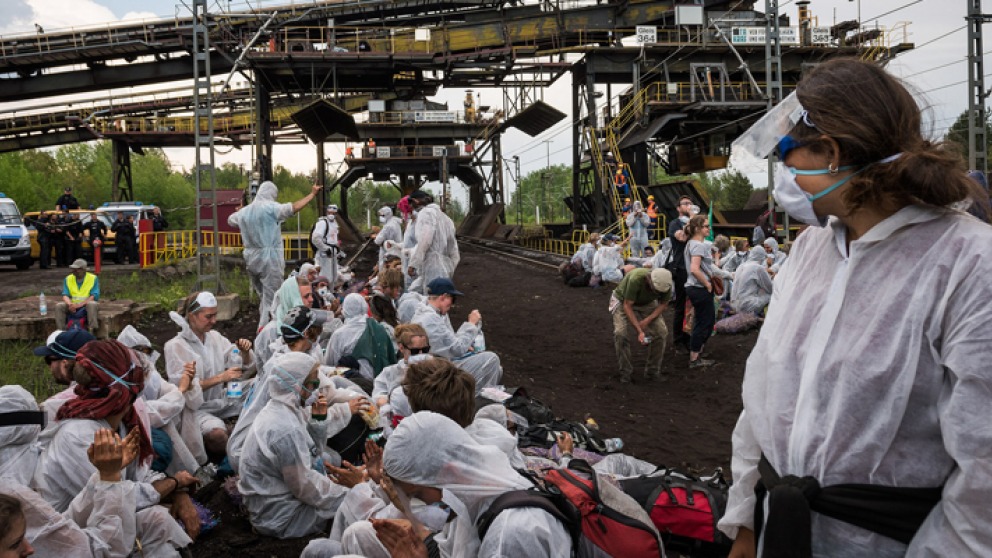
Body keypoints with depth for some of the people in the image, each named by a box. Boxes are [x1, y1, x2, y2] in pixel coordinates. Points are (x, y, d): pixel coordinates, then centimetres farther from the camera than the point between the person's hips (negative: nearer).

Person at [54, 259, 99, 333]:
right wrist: (70, 304, -24)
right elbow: (65, 295, -1)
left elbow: (94, 296, -14)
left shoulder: (93, 278, -5)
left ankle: (92, 329, -36)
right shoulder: (68, 279, 6)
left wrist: (80, 304, -27)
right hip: (73, 305, 4)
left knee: (92, 304, -36)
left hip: (87, 305, -4)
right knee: (59, 306, -21)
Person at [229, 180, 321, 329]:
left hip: (251, 259, 7)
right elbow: (293, 208, -26)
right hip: (269, 258, -7)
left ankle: (263, 326, 26)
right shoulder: (270, 207, -10)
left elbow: (230, 220, 32)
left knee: (263, 297, 21)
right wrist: (312, 194, -21)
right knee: (271, 299, -4)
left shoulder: (244, 211, 12)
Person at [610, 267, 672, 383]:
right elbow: (627, 306, -31)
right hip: (624, 301, -4)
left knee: (662, 331, -13)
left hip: (647, 303, 4)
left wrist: (648, 319, -21)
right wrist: (639, 331, -35)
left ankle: (652, 371, 1)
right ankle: (625, 373, -8)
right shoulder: (635, 279, -39)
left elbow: (663, 304, -6)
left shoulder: (666, 283, -25)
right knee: (620, 333, -24)